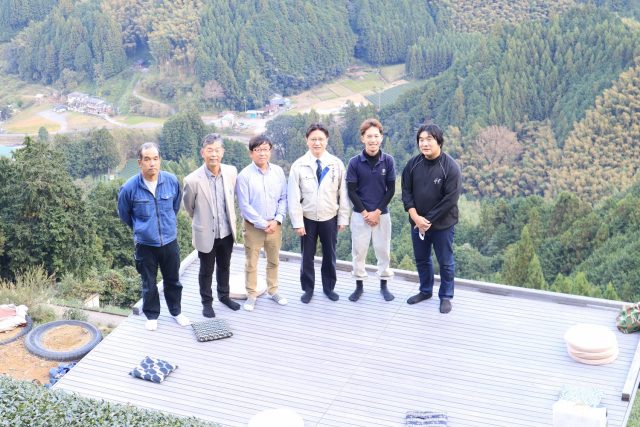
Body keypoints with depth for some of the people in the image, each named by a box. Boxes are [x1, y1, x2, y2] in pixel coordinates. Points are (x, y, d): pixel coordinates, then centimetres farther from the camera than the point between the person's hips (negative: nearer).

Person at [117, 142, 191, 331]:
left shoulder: (172, 181, -12)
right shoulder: (130, 187, -17)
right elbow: (124, 214, 3)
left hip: (170, 241, 2)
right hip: (145, 244, -2)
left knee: (173, 280, 17)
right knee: (149, 283, 13)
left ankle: (176, 311, 37)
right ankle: (152, 316, 33)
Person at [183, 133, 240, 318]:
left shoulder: (231, 171, -11)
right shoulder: (193, 180, -23)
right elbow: (188, 206, -4)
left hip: (227, 232, 4)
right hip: (206, 234, -4)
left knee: (224, 267, 23)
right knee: (206, 271, 16)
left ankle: (224, 295, 45)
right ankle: (207, 302, 35)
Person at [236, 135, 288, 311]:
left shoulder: (278, 171, -2)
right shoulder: (244, 175, -13)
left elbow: (283, 198, 2)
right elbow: (244, 206, -13)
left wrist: (277, 220, -10)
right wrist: (263, 224, -14)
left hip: (275, 225, 3)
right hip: (253, 226, -3)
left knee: (274, 261, 17)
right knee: (251, 263, 9)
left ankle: (273, 290, 34)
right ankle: (251, 295, 23)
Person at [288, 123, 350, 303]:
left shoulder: (337, 164, -5)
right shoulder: (298, 165, -8)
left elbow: (343, 193, -1)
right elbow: (293, 196, -7)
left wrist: (343, 219, -1)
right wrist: (297, 222, -10)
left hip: (329, 219, 1)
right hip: (308, 219, -1)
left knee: (329, 255, 13)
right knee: (307, 256, 10)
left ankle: (329, 287, 31)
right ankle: (308, 289, 26)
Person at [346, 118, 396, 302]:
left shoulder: (388, 161, -5)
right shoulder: (355, 162, -8)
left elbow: (391, 190, -2)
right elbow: (351, 191, -5)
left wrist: (377, 212, -8)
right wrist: (365, 213, -9)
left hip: (382, 214, 1)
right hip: (360, 214, -1)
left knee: (383, 250, 8)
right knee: (358, 251, 6)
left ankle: (383, 285, 22)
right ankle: (359, 286, 19)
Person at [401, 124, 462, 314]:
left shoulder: (451, 167, -17)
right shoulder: (413, 164, -5)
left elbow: (450, 200, -18)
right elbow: (406, 191, 0)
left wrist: (429, 220, -16)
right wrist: (415, 216, -14)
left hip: (442, 224, -4)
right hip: (417, 223, 4)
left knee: (445, 262, 8)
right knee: (421, 259, 18)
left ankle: (446, 297, 24)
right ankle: (425, 290, 37)